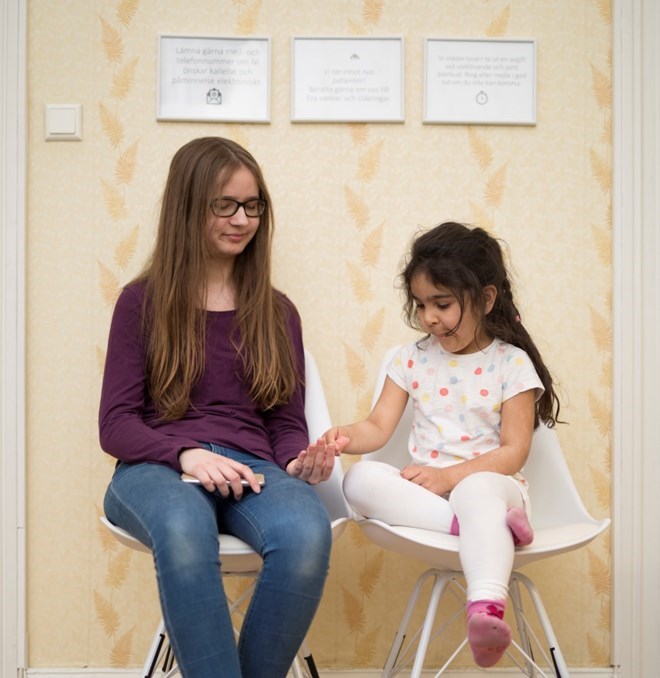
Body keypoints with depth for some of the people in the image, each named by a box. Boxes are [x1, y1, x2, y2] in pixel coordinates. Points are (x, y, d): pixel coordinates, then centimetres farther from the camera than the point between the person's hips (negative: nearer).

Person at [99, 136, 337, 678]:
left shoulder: (276, 312, 18)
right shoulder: (142, 302, 10)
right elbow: (115, 425, 4)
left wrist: (299, 462, -6)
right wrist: (186, 454, -16)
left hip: (251, 469, 2)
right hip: (155, 469, -2)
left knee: (307, 533, -34)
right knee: (184, 528, -40)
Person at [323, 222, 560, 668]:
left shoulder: (512, 363, -1)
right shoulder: (413, 358, 10)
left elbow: (513, 452, -6)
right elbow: (378, 427, 5)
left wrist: (449, 475, -18)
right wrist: (347, 437, -18)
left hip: (493, 485, -4)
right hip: (423, 491, 4)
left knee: (476, 492, -41)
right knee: (361, 479, -27)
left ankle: (487, 610, -57)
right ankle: (478, 524, -36)